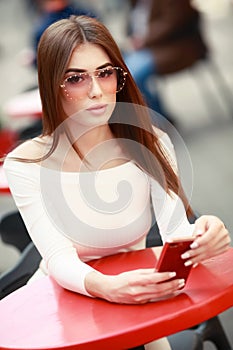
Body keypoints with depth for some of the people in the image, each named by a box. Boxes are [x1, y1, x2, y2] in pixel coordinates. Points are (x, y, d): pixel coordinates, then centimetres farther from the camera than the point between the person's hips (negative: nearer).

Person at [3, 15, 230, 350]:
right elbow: (58, 258, -22)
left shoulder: (150, 144, -6)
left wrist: (200, 237, -40)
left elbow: (176, 232, -15)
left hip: (139, 297, 1)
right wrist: (105, 287, -45)